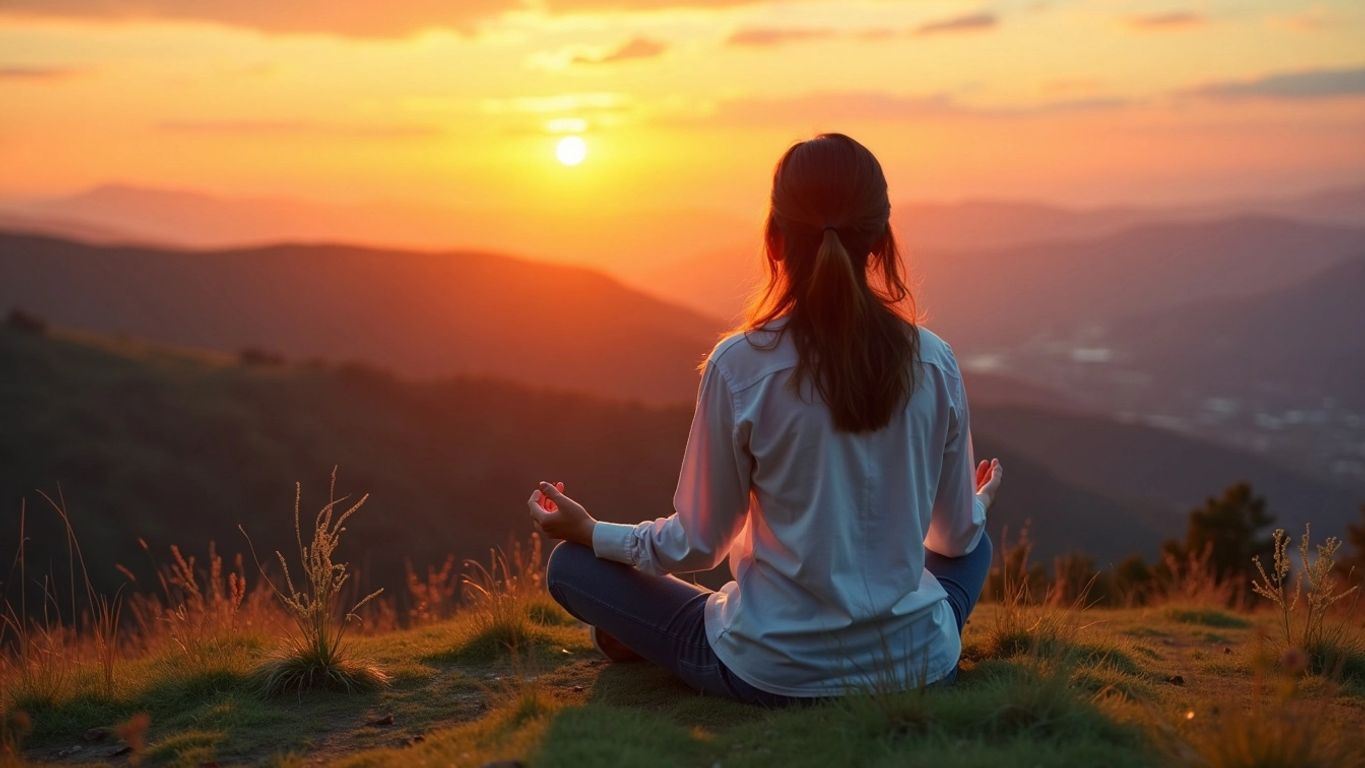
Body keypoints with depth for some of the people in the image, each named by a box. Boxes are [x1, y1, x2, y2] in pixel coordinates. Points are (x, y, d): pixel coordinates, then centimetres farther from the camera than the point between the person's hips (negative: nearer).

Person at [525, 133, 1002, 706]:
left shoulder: (740, 368, -16)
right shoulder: (934, 363, -7)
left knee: (571, 566, 12)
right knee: (975, 546, 36)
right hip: (920, 664, 3)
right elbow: (957, 534, 5)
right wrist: (978, 504, 30)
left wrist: (590, 532, 11)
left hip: (775, 674, -3)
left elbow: (697, 545, -7)